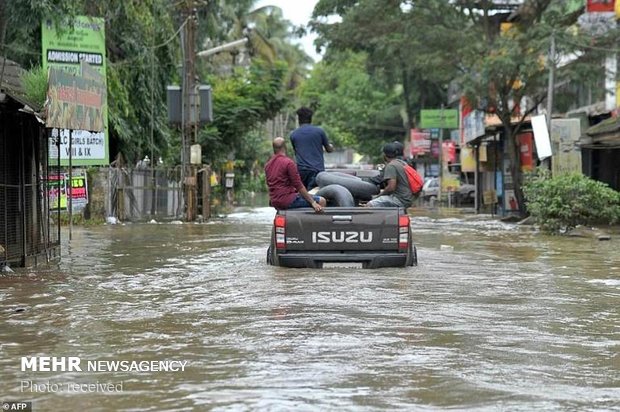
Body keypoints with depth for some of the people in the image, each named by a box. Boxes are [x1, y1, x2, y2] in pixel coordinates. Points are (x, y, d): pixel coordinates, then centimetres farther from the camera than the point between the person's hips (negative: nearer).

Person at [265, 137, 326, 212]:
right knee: (321, 201, -9)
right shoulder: (288, 163, -12)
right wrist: (313, 202, -15)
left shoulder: (267, 165, 13)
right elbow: (298, 186, -16)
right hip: (288, 201, -9)